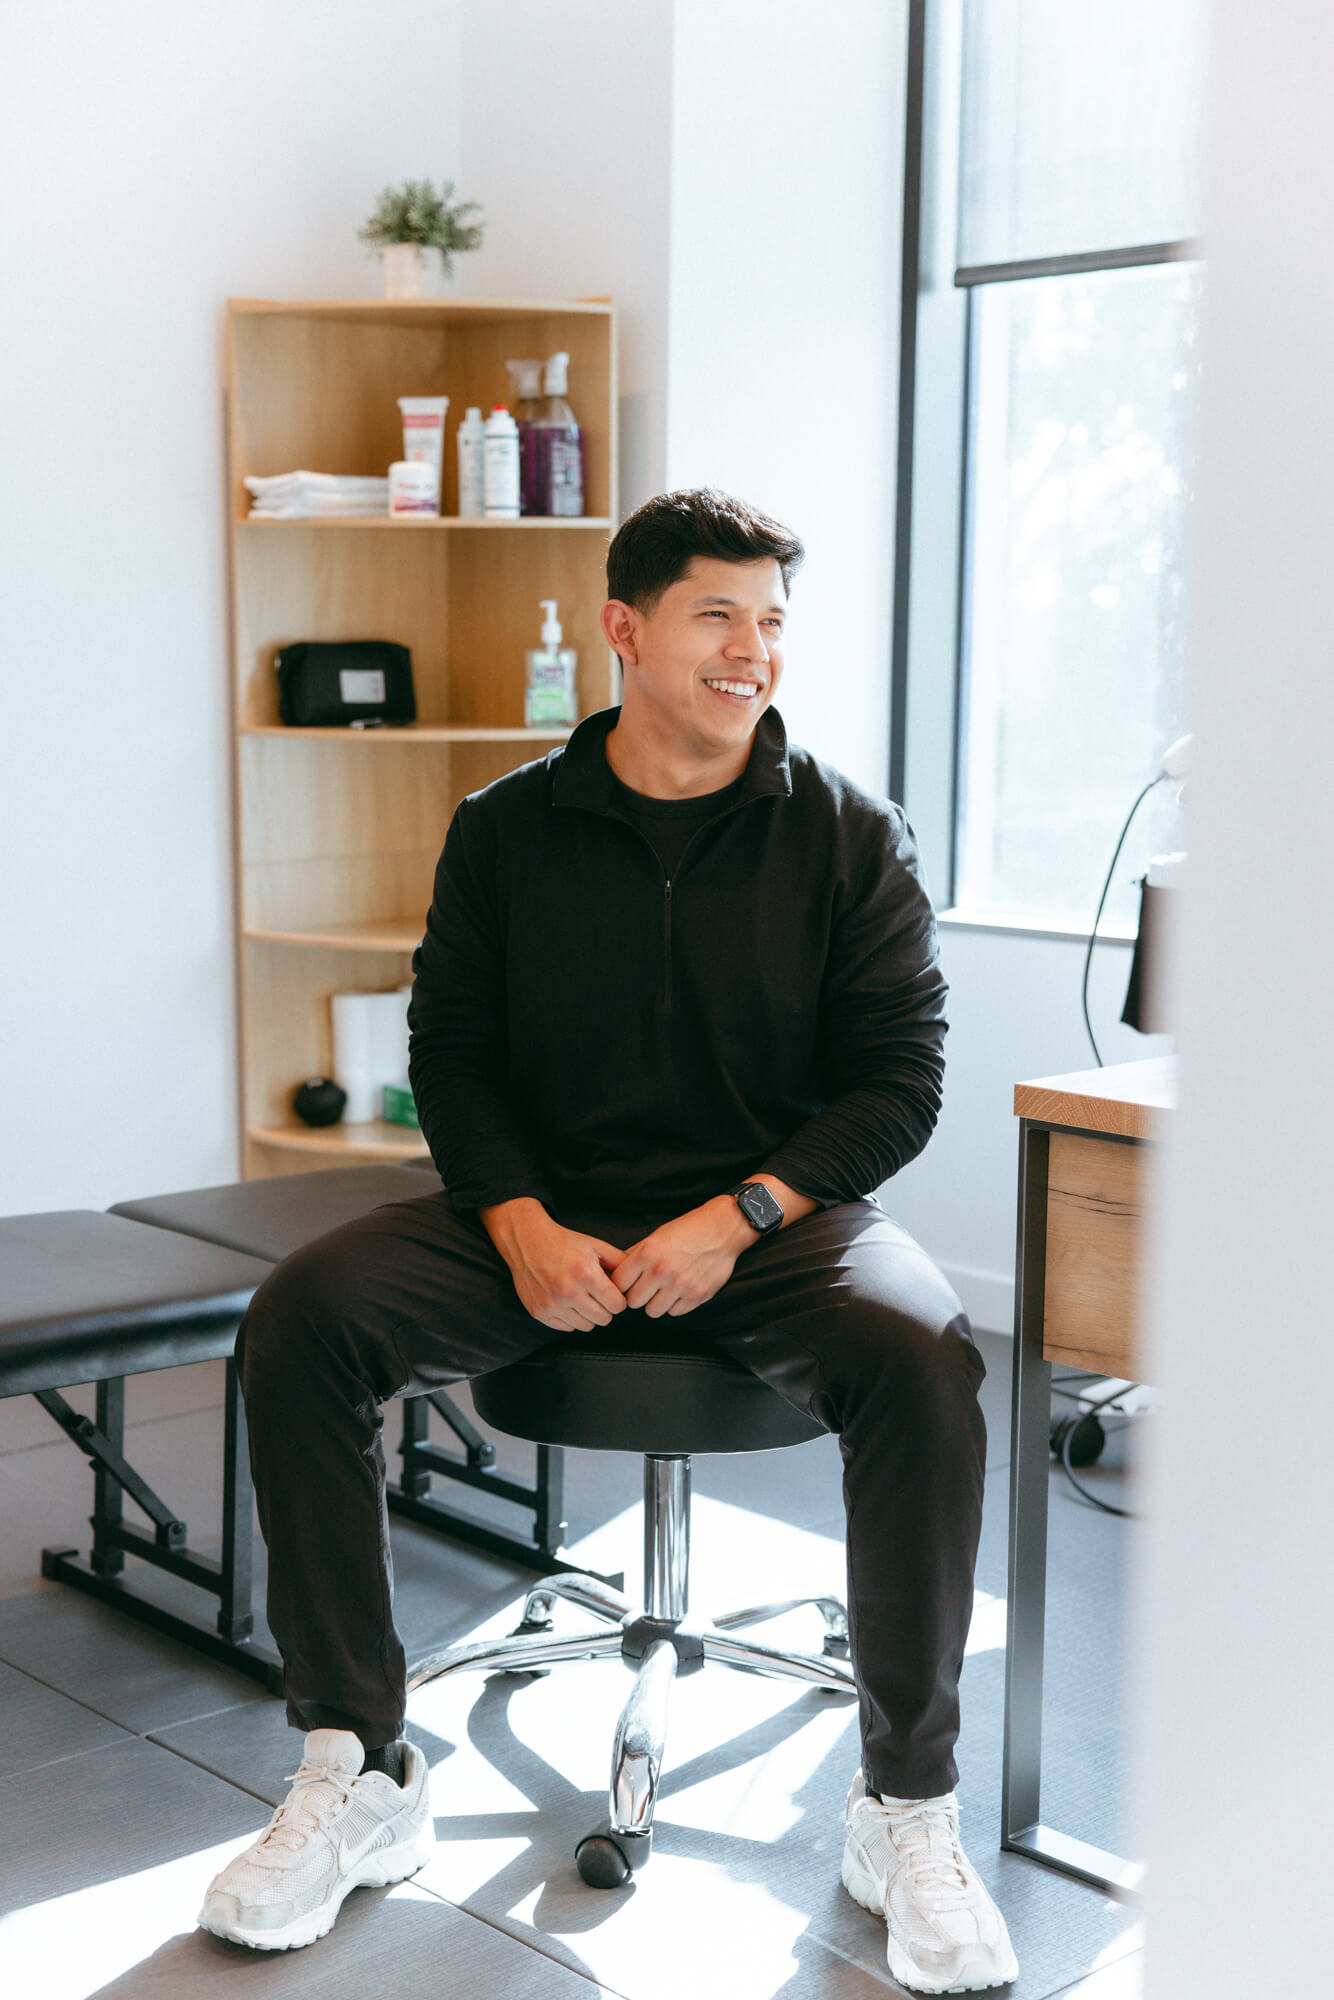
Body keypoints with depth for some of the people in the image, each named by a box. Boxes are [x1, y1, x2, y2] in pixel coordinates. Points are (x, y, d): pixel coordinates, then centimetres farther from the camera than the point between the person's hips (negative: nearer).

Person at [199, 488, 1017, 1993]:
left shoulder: (849, 835, 2)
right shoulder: (506, 829, 6)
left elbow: (899, 1080, -1)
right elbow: (451, 1054, 6)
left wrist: (734, 1218, -16)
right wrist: (526, 1230, -13)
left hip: (778, 1214, -1)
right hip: (543, 1210, 2)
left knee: (920, 1357, -33)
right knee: (302, 1318, -22)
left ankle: (905, 1812, -16)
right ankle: (360, 1777, -10)